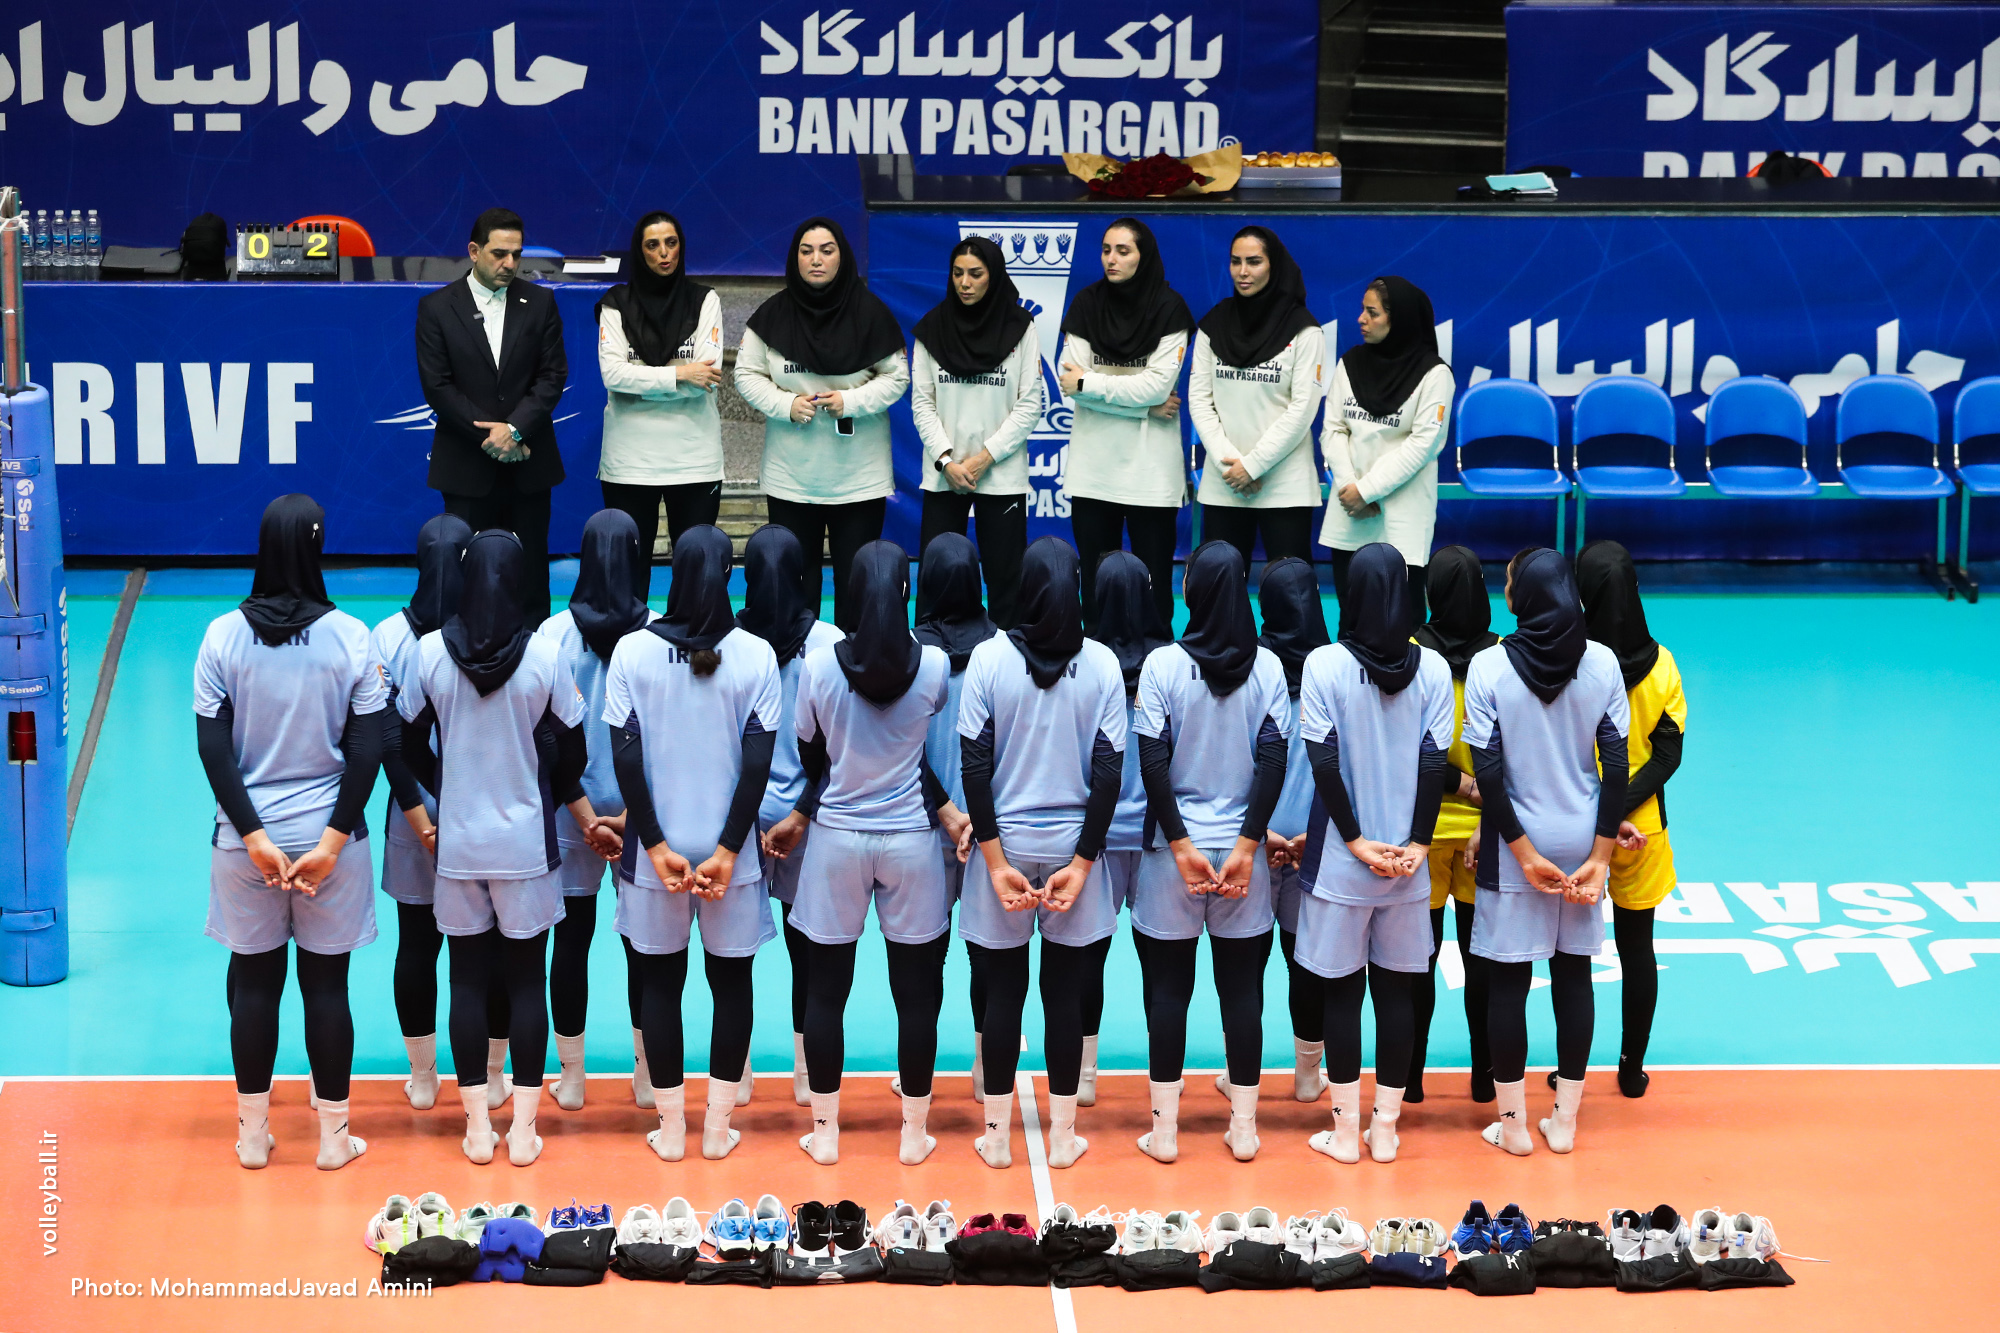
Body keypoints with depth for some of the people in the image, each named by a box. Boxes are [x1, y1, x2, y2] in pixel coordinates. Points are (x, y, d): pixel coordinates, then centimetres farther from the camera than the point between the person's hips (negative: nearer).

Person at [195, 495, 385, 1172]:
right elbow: (365, 751, -10)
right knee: (327, 984, 9)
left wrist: (256, 839, -8)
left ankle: (253, 1134, 21)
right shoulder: (350, 638, -9)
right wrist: (331, 842, -8)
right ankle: (333, 1136, 18)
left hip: (247, 838, 1)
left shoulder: (223, 637, -7)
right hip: (328, 835, -1)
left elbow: (213, 750, -8)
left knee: (254, 980, 12)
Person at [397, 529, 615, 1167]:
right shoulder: (544, 655, -11)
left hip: (457, 843, 1)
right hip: (527, 844, -1)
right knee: (527, 980, 8)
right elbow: (571, 754, -4)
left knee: (468, 980, 10)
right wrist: (588, 819, 14)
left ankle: (478, 1127, 15)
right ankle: (523, 1129, 11)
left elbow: (411, 745, 2)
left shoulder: (431, 652, -8)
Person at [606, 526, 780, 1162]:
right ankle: (718, 1127, 16)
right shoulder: (756, 656, -7)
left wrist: (657, 846, -6)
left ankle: (670, 1129, 17)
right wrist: (728, 851, -8)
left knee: (660, 981, 12)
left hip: (656, 847, 0)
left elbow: (625, 757, -9)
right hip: (727, 844, 0)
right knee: (731, 979, 13)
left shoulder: (633, 652, -7)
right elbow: (757, 763, -10)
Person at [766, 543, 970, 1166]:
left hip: (838, 839, 0)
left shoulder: (820, 665, -11)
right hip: (910, 839, 0)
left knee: (827, 990, 10)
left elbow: (814, 756, 0)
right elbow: (914, 746, 3)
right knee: (916, 992, 9)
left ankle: (824, 1132, 17)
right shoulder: (934, 666, -11)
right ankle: (913, 1135, 17)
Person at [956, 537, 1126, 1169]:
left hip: (1005, 843, -1)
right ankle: (1062, 1138, 16)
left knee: (1003, 991, 9)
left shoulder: (989, 658, -8)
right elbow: (1108, 771, -7)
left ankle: (997, 1136, 16)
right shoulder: (1103, 666, -6)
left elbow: (975, 765, -9)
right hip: (1071, 845, 1)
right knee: (1065, 993, 9)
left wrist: (996, 861, -7)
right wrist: (1081, 864, -5)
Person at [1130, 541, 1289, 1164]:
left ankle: (1164, 1129, 9)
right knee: (1242, 987, 9)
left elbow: (1153, 760, -11)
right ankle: (1243, 1127, 14)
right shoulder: (1267, 667, -3)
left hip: (1177, 846, -1)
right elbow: (1273, 759, -7)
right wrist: (1247, 845, -6)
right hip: (1241, 842, 1)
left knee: (1168, 986, 7)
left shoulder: (1162, 664, -8)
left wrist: (1181, 844, -8)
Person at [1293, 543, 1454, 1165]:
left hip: (1341, 858, -2)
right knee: (1396, 990, 10)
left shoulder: (1325, 665, -9)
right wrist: (1417, 844, -3)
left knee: (1342, 991, 6)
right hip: (1406, 859, 2)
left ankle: (1346, 1131, 11)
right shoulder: (1432, 669, -3)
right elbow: (1435, 760, -5)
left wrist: (1357, 842, -6)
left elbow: (1323, 761, -11)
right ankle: (1385, 1130, 15)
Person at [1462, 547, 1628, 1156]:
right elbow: (1616, 765, -5)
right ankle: (1565, 1121, 19)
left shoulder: (1488, 667, -12)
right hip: (1583, 842, 3)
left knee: (1508, 980, 8)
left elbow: (1488, 773, -14)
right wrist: (1600, 856, -3)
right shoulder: (1603, 664, -5)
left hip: (1516, 843, -3)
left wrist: (1524, 852, -8)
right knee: (1573, 975, 13)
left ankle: (1514, 1123, 15)